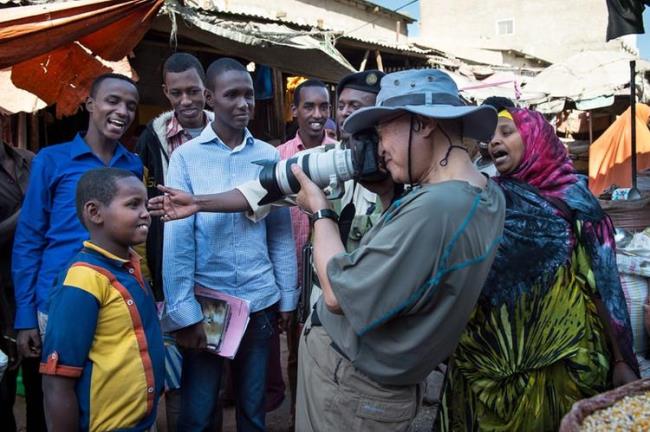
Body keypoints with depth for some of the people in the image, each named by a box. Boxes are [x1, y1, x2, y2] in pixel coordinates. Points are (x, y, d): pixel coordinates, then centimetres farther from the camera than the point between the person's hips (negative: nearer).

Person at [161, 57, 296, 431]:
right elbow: (177, 239, -8)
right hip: (204, 302, -2)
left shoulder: (270, 156, 2)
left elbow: (281, 232, 5)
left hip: (260, 301, 2)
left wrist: (287, 297, 4)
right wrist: (183, 313, -11)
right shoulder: (186, 156, -5)